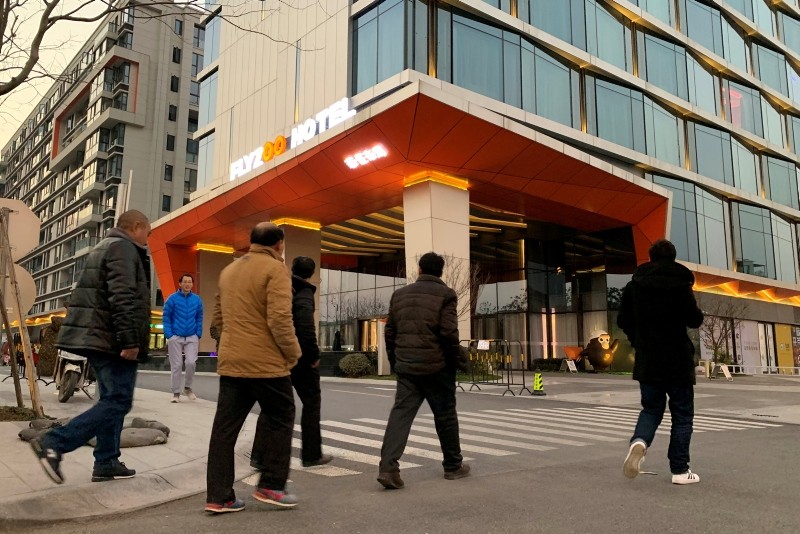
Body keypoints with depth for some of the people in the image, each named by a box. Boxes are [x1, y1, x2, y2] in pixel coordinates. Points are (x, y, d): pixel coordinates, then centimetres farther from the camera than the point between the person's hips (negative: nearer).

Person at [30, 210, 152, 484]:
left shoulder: (104, 247, 22)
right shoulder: (123, 248, -11)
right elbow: (123, 297, -23)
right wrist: (130, 340, -25)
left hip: (97, 336, 11)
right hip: (112, 339, -11)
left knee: (111, 399, 13)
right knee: (118, 401, -7)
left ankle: (106, 463, 15)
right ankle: (54, 443, -10)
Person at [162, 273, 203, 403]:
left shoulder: (197, 300, 3)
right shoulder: (172, 299, -5)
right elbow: (166, 318, -3)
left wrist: (198, 335, 1)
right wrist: (168, 335, -10)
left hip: (192, 337, 2)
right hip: (175, 337, -1)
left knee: (191, 362, -9)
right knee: (176, 366, 4)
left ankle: (187, 387, 15)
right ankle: (176, 393, 15)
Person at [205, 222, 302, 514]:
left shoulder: (229, 270, 15)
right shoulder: (276, 269, -9)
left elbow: (218, 317, 19)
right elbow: (279, 319, -19)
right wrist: (293, 352, -7)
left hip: (230, 361, 7)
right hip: (266, 362, -7)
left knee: (225, 426, 8)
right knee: (280, 421, 10)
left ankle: (219, 496, 11)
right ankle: (270, 486, 14)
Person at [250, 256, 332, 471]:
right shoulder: (303, 293, -11)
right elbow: (305, 326, -24)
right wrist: (314, 353, -16)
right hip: (299, 356, -6)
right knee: (311, 401, 8)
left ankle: (259, 455, 5)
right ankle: (311, 454, 12)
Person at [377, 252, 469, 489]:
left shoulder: (400, 294, 10)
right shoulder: (445, 294, -5)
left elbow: (390, 332, 11)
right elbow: (449, 333, -13)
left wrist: (395, 362, 19)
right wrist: (454, 360, 1)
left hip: (406, 365, 4)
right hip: (436, 366, -3)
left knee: (401, 413, 1)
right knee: (445, 415, 11)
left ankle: (388, 467, -12)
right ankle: (453, 465, 25)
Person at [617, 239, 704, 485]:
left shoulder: (634, 285, 2)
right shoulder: (680, 284, -10)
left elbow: (623, 320, 5)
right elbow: (694, 320, -10)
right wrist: (696, 312, 13)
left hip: (647, 361, 3)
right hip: (678, 362, -3)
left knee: (651, 408, 15)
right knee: (682, 414, 10)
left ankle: (639, 441, -14)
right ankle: (680, 470, 11)